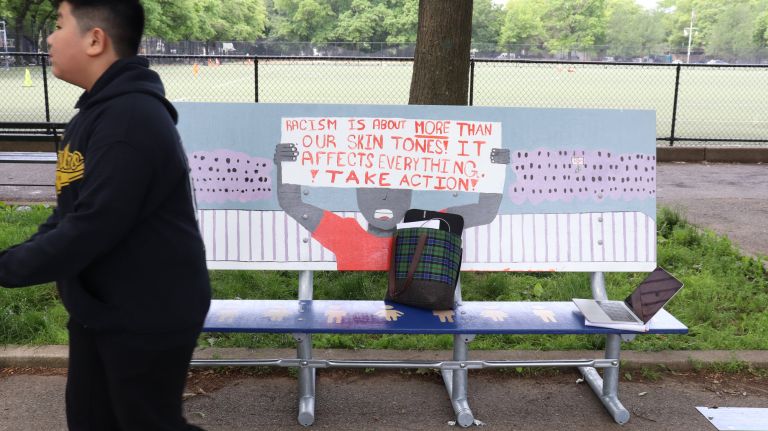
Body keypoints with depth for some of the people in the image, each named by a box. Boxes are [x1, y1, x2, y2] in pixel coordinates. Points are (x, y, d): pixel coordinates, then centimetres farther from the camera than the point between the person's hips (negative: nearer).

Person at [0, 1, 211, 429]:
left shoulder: (130, 119, -25)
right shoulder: (99, 111, 8)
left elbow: (92, 227, -28)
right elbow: (71, 214, 14)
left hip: (148, 320, -10)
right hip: (97, 311, 10)